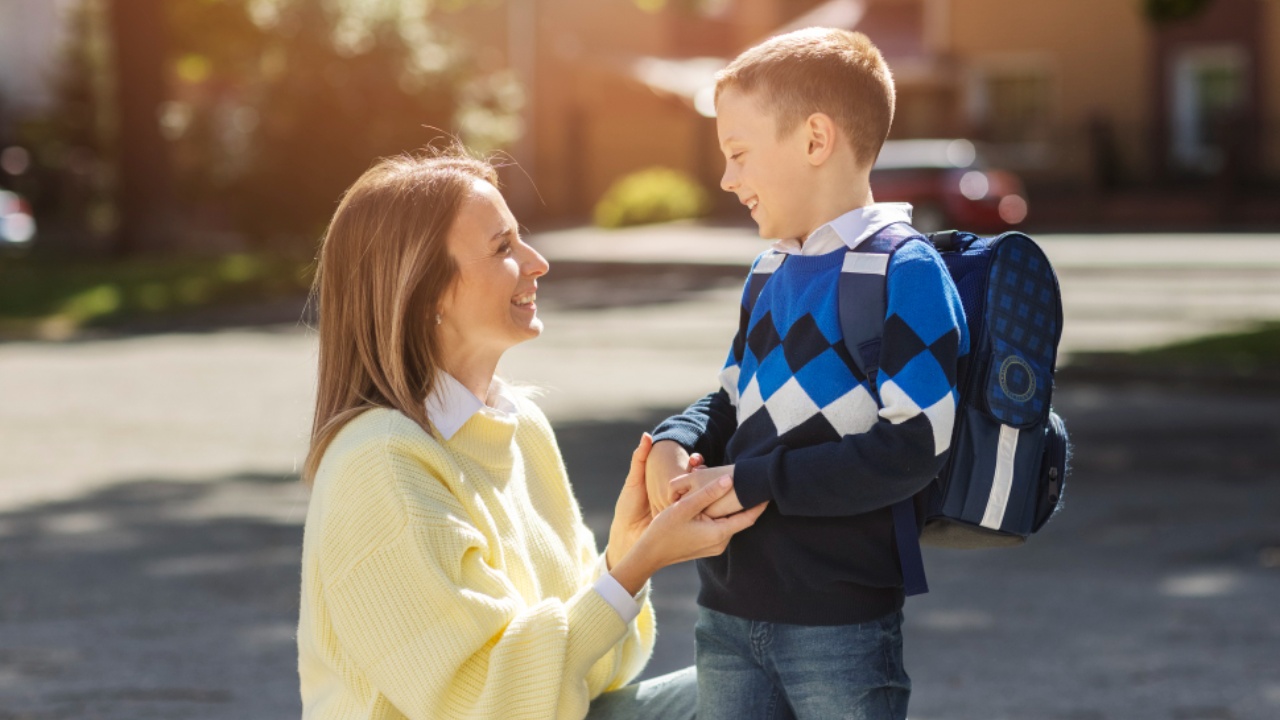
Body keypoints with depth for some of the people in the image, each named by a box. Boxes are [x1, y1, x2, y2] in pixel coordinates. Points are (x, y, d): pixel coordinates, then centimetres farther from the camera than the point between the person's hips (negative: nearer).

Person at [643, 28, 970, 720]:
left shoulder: (905, 272, -12)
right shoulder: (770, 273, 13)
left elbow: (915, 447, -19)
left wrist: (751, 481, -18)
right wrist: (675, 443, -1)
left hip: (840, 621, -7)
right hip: (729, 610, 7)